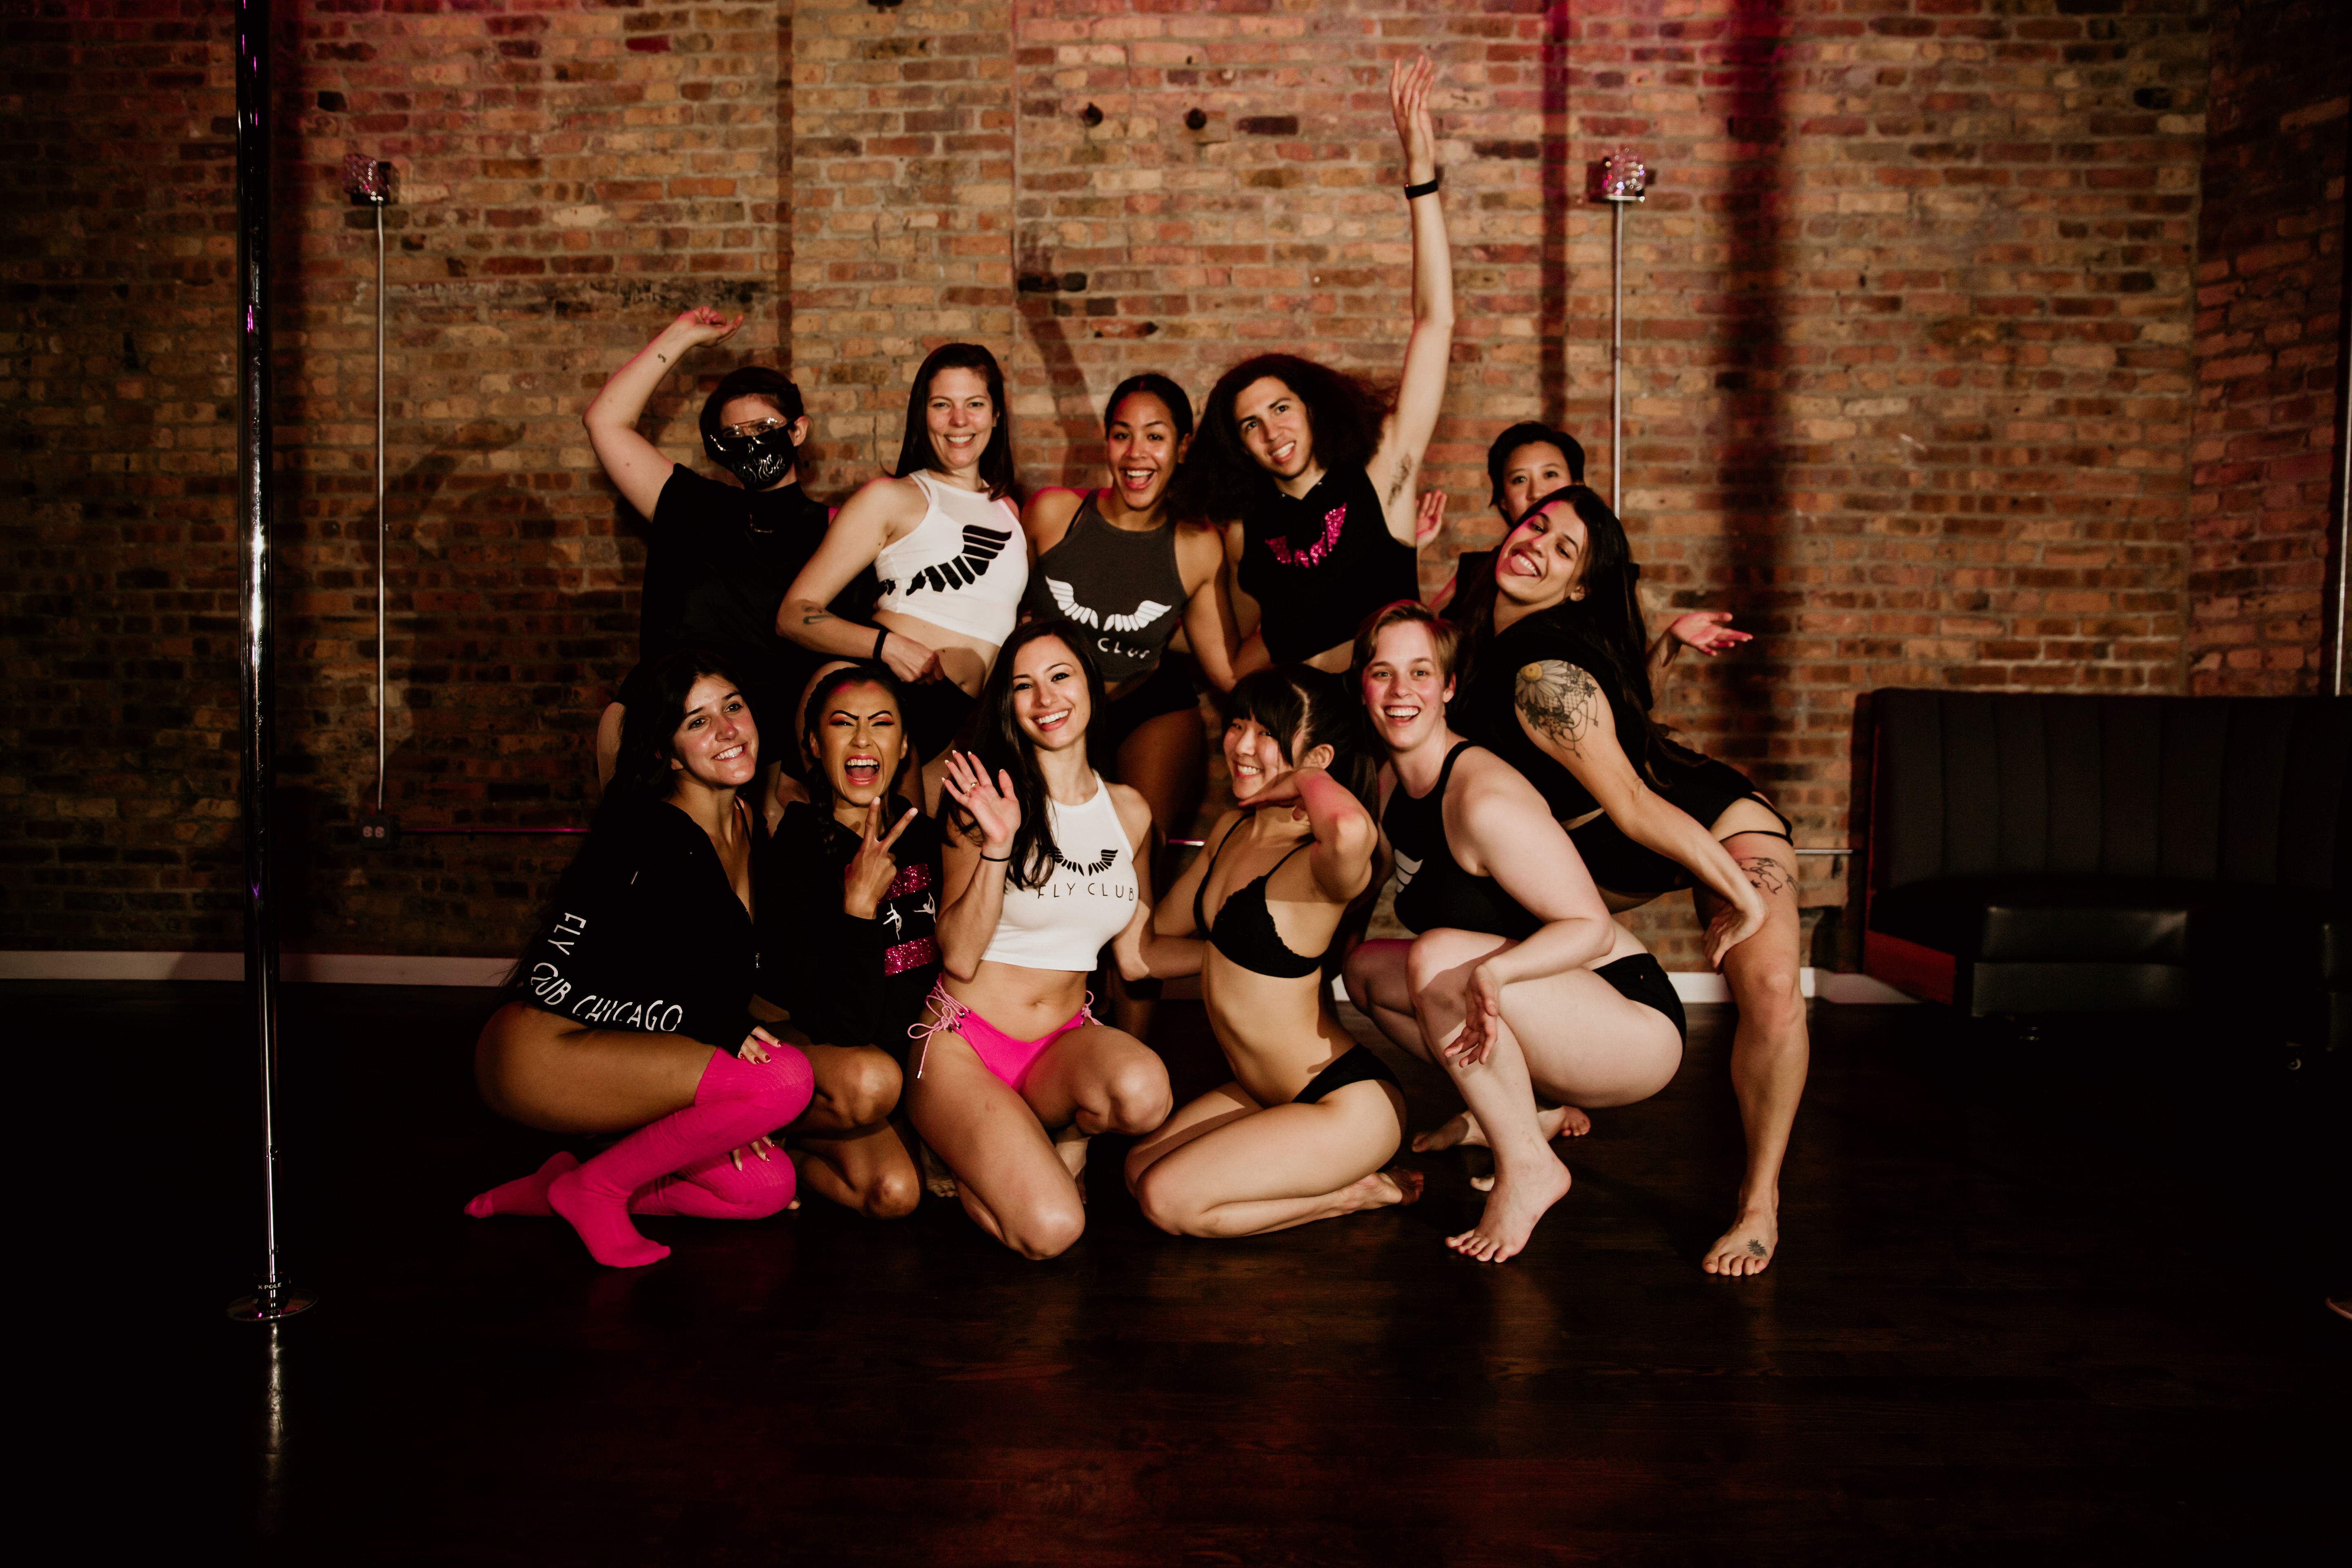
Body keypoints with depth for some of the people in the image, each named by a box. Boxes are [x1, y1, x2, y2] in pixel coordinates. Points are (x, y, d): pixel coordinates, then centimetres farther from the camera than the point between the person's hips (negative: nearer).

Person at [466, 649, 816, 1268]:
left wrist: (720, 1106, 7)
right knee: (785, 1078, -25)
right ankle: (596, 1188, -7)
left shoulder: (752, 828, 7)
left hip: (623, 1055, 8)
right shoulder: (652, 837, -18)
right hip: (541, 1050, -8)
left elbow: (725, 981, 18)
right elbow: (553, 982, -19)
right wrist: (713, 1027, -24)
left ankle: (563, 1193, 6)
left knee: (766, 1186, -8)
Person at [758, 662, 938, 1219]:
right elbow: (838, 1030, -26)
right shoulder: (794, 845, -20)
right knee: (869, 1080, -39)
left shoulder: (921, 833, -1)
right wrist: (859, 906, -34)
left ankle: (795, 1151, 7)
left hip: (907, 1050, 6)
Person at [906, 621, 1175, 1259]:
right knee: (1050, 1230, -24)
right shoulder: (987, 800, -4)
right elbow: (959, 957, -11)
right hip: (964, 1039, -3)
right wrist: (997, 845, -21)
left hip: (1066, 1039, 3)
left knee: (1143, 1091, -35)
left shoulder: (1129, 810, 7)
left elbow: (1138, 951, 17)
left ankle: (1063, 1134, 1)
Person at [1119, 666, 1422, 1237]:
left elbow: (1351, 830, -52)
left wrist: (1307, 779, -31)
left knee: (1167, 1200, -14)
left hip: (1347, 1102, -9)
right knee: (1140, 1168, 7)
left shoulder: (1319, 864, -24)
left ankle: (1358, 1192, 3)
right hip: (1263, 1094, 9)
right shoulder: (1231, 829, 4)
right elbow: (1164, 927, 22)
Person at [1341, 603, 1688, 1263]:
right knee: (1368, 966, 8)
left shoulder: (1484, 799, -23)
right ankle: (1534, 1108, 12)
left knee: (1438, 959, -30)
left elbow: (1592, 929, -24)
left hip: (1632, 1023, -9)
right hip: (1559, 1022, 9)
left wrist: (1493, 971, -41)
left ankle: (1528, 1166, -12)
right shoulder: (1391, 785, 3)